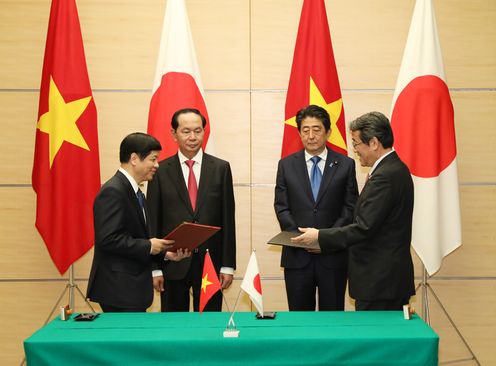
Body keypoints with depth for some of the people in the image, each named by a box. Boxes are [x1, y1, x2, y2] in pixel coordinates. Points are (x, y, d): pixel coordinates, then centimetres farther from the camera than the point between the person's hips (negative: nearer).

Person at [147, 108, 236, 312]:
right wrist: (155, 268, -3)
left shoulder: (220, 168, 3)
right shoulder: (160, 171, 1)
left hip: (210, 262, 1)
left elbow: (227, 219, 2)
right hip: (173, 264, 0)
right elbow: (153, 221, 1)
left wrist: (228, 265, -1)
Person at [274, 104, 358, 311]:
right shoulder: (286, 165, 7)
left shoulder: (345, 165, 4)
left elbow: (350, 207, 0)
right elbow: (281, 207, 4)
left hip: (333, 254, -1)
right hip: (297, 255, 1)